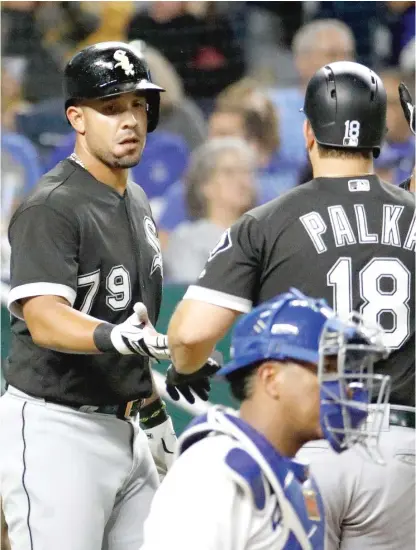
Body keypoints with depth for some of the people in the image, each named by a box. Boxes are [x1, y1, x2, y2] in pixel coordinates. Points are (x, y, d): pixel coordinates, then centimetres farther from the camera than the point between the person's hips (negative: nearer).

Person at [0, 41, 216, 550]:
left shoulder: (135, 202, 14)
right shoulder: (51, 208, -14)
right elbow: (43, 318, -27)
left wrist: (153, 408, 25)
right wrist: (113, 335, -45)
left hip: (123, 427, 9)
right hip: (57, 429, -9)